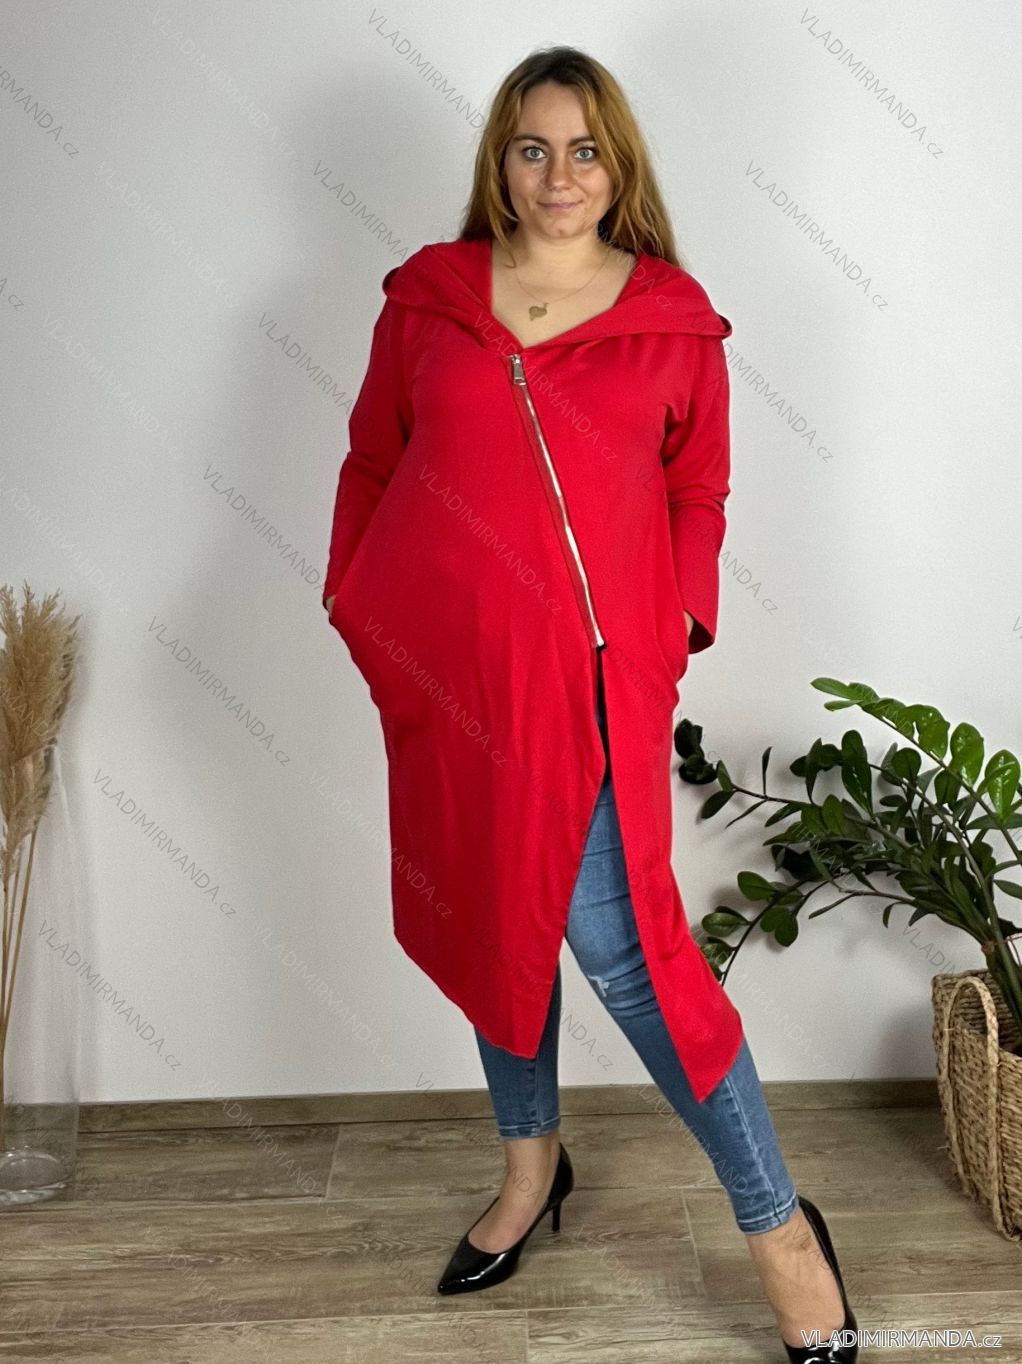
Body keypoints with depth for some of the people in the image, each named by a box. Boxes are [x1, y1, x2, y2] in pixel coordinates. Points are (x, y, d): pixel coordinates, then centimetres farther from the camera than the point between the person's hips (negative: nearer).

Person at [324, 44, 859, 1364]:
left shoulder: (676, 320, 3)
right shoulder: (426, 296, 7)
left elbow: (698, 496, 8)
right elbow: (370, 464, 12)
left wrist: (675, 629, -3)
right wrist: (354, 608, 6)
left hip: (588, 670, -3)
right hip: (445, 663, 3)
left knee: (618, 940, -8)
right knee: (490, 911, 14)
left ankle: (779, 1226, 10)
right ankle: (531, 1158, 37)